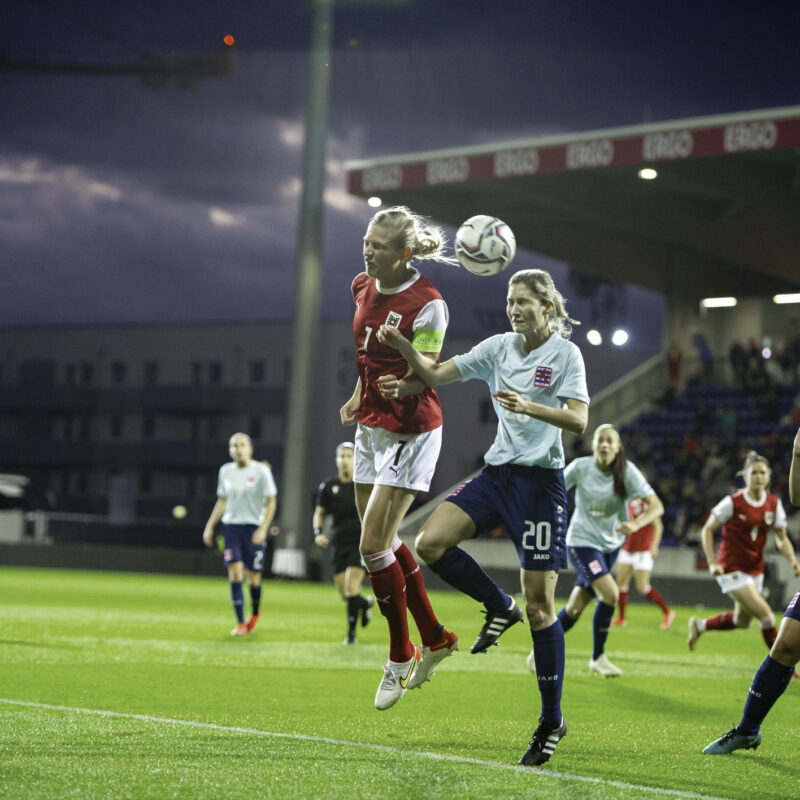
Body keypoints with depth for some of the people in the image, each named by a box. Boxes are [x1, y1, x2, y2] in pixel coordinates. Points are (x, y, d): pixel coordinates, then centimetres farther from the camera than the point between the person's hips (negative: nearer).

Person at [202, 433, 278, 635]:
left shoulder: (261, 471, -5)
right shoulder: (226, 471, 8)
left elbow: (271, 502, -4)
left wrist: (263, 529, -13)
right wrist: (209, 526, 15)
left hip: (253, 527, -3)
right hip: (231, 525, 3)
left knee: (253, 577, 1)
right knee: (235, 573, -10)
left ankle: (255, 612, 30)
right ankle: (240, 623, -7)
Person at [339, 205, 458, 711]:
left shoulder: (427, 303, -18)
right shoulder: (363, 287, 4)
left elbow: (426, 373, -20)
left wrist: (401, 385, -39)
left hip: (410, 432, -8)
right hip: (372, 426, 8)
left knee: (374, 545, -9)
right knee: (383, 542, 12)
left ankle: (401, 656, 8)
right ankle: (435, 638, 27)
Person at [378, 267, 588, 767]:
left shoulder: (565, 354, -6)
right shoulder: (499, 347, 9)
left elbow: (578, 421, -17)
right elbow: (437, 374, 11)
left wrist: (528, 406, -32)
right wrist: (403, 347, -7)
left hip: (541, 482, -6)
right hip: (498, 472, 6)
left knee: (539, 606, -6)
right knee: (431, 543, -16)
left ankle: (552, 721, 4)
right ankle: (500, 608, 10)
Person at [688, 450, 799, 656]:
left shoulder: (774, 504, -1)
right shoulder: (733, 502, -15)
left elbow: (782, 538, 7)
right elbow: (707, 530, -7)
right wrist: (712, 562, -16)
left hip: (755, 569, 7)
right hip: (732, 567, -7)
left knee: (743, 621, 18)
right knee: (765, 615, -14)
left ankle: (700, 625, 41)